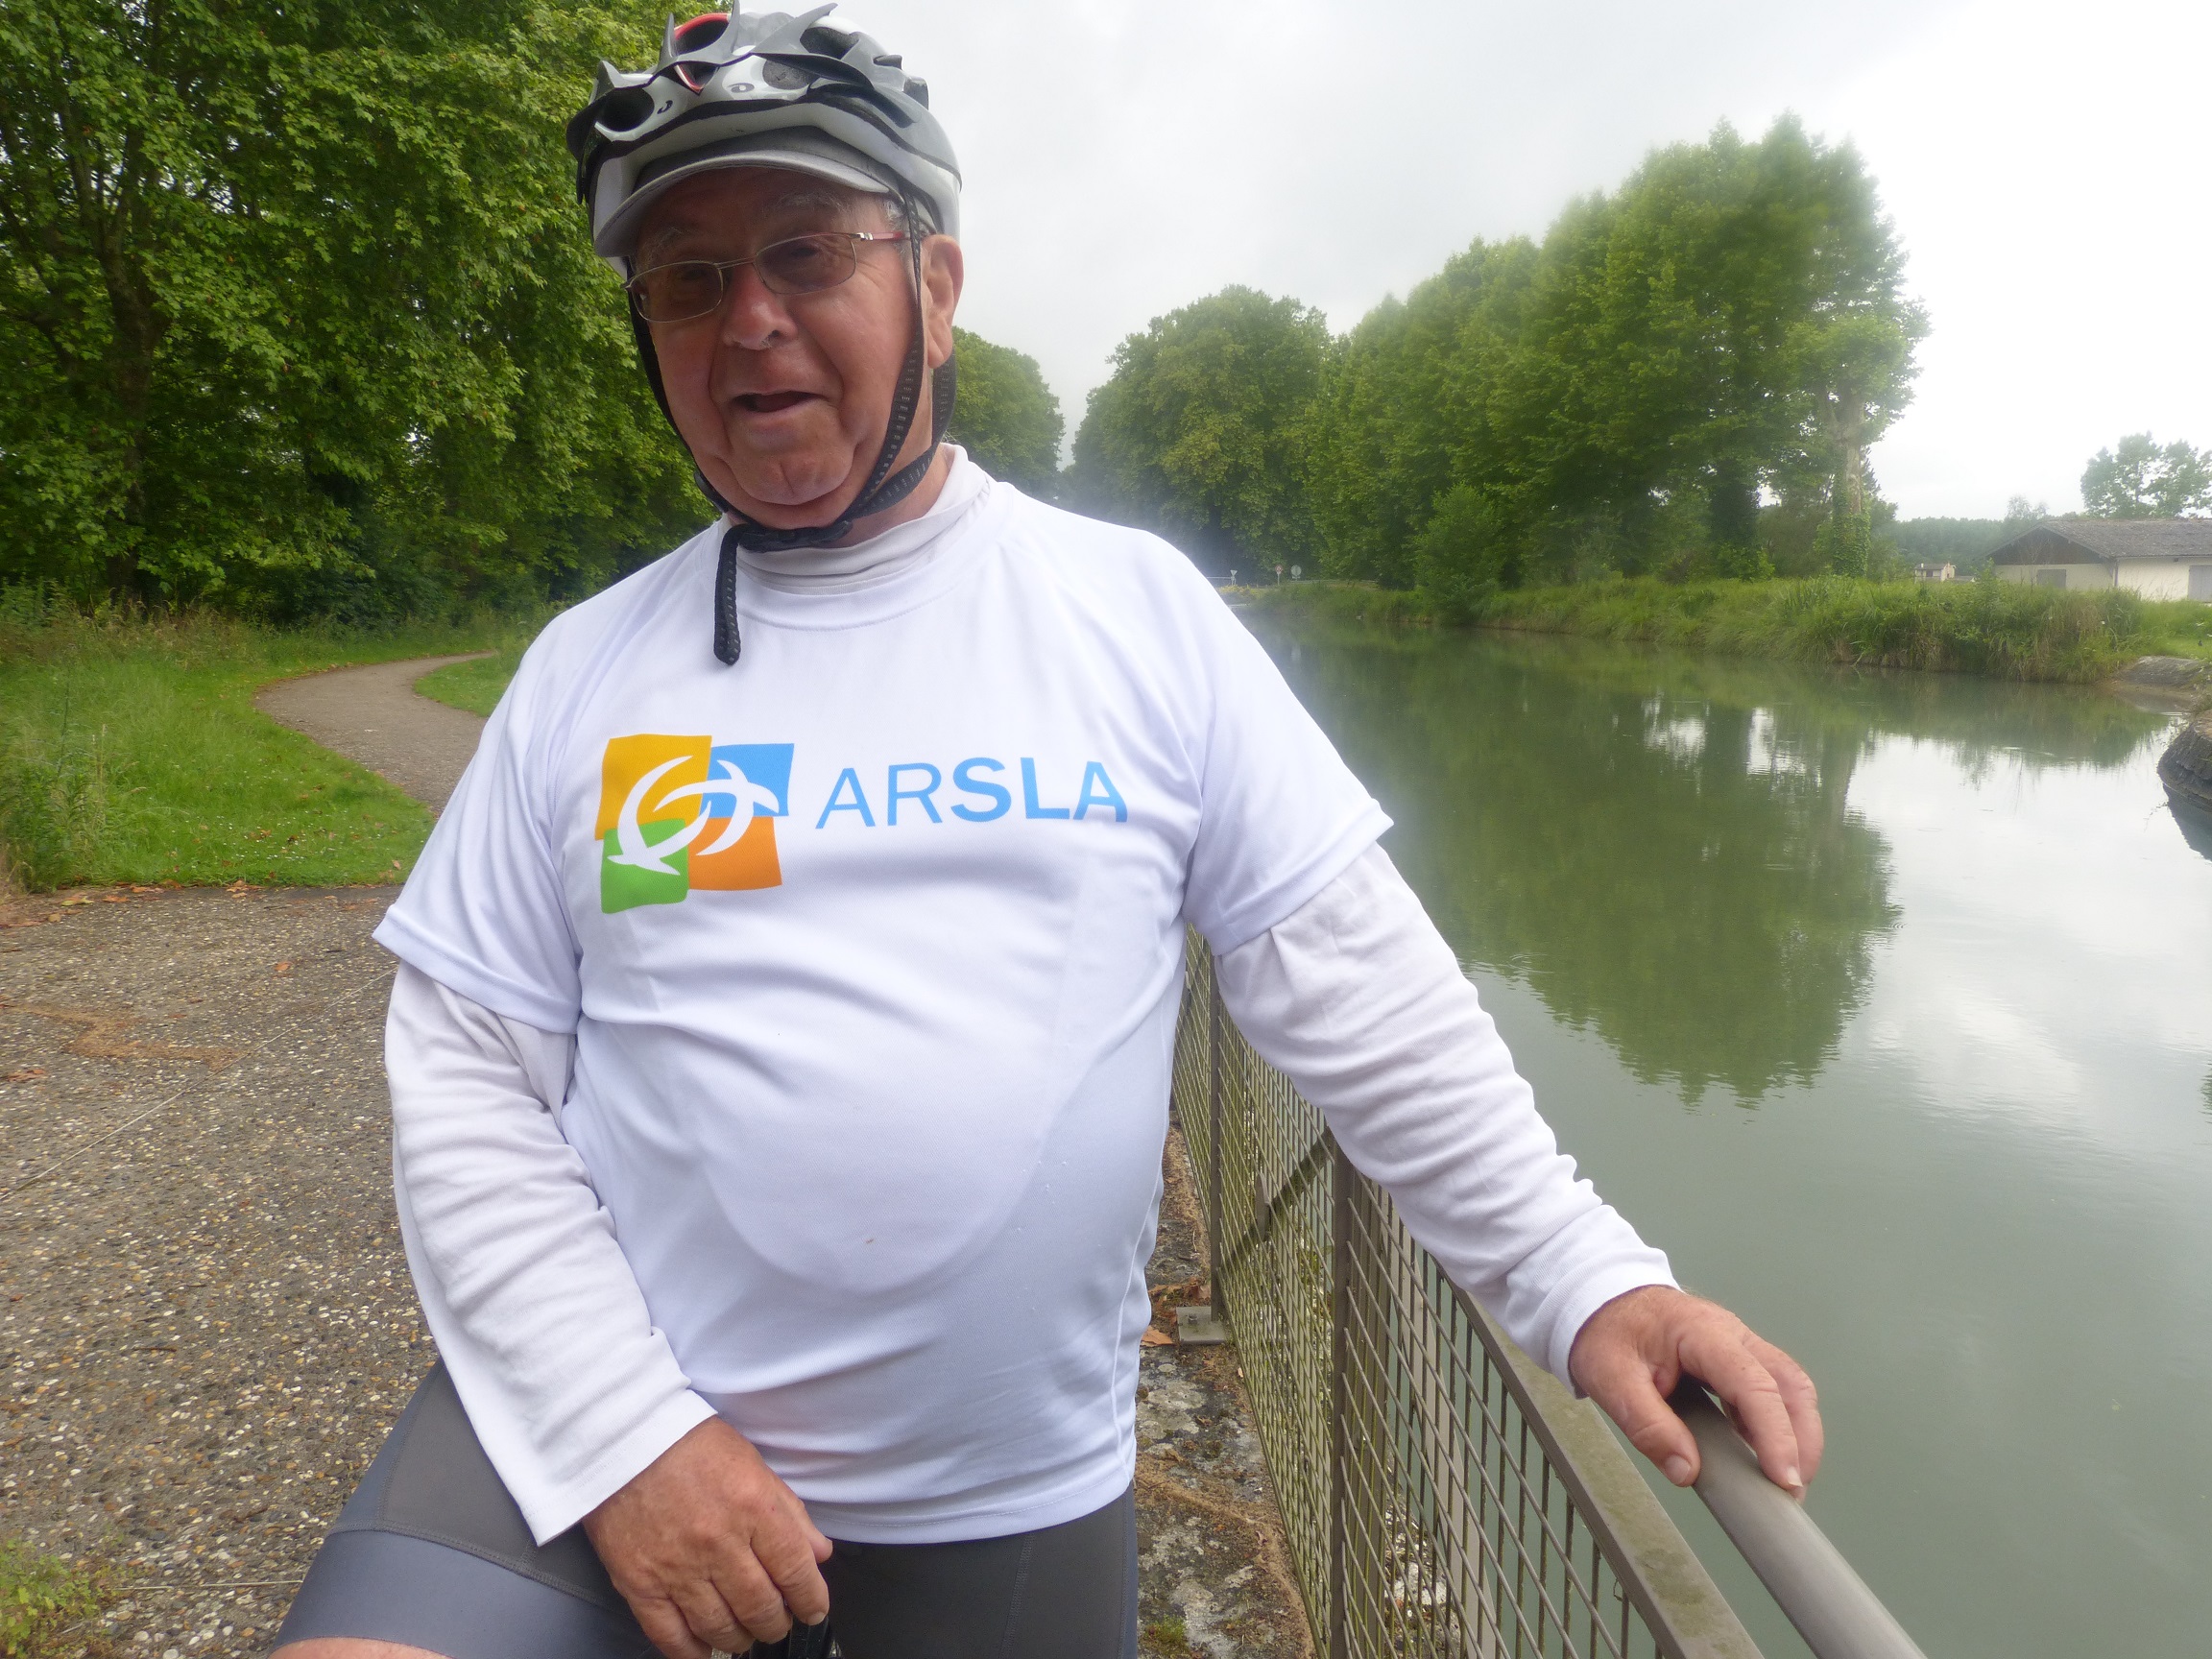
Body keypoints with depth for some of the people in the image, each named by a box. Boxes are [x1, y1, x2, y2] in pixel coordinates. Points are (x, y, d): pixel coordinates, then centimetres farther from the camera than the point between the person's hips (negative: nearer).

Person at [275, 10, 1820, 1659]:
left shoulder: (1143, 611, -3)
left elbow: (1356, 984, -3)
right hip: (600, 1406, 0)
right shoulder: (585, 669, -1)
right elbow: (467, 1080, -2)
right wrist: (624, 1432, -11)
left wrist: (1586, 1276, -8)